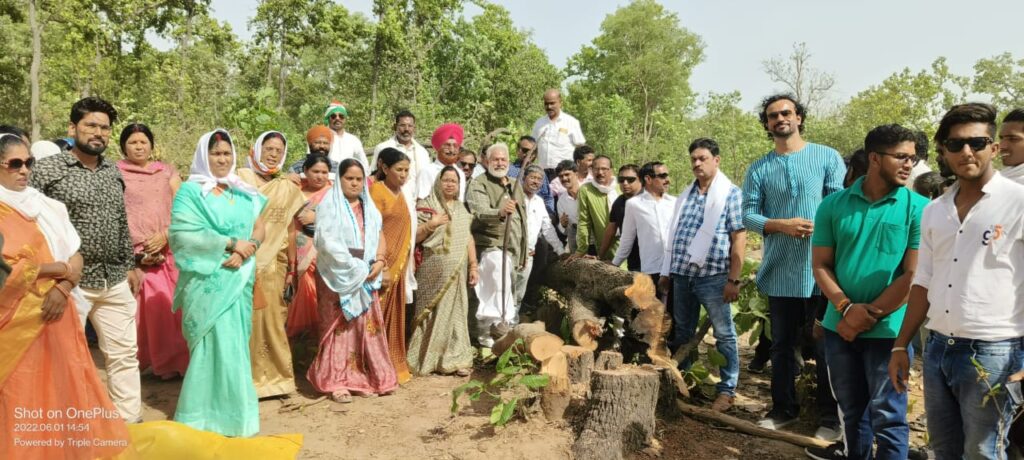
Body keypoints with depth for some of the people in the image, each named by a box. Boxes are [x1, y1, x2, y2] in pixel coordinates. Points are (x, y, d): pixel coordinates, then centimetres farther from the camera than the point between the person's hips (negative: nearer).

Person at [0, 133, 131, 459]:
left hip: (55, 315, 5)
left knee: (65, 391, 8)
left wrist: (63, 288, -11)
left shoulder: (48, 207, 10)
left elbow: (76, 257, 8)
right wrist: (60, 268, -9)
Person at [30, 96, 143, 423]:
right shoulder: (47, 170, -6)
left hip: (115, 281, 6)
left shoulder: (113, 172, 12)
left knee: (125, 354, 9)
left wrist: (130, 265, 16)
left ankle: (130, 423, 20)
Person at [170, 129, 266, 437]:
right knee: (216, 344, -7)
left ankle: (230, 409, 19)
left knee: (235, 343, 8)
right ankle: (211, 415, 4)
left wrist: (246, 250, -13)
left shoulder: (244, 193, 13)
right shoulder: (190, 191, -3)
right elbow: (184, 234, -14)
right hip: (207, 281, -5)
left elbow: (259, 229, 7)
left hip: (239, 279, 5)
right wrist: (231, 243, -16)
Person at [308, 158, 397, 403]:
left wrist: (379, 261, -7)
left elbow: (379, 235, 12)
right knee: (338, 326, -3)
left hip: (366, 274, 5)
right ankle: (336, 381, 2)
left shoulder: (369, 206, 14)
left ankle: (363, 377, 11)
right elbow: (327, 241, -15)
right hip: (338, 275, -5)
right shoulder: (329, 205, -5)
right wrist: (354, 267, -16)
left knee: (367, 324, 4)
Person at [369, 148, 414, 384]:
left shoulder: (399, 193, 14)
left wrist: (400, 265, 17)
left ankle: (392, 367, 22)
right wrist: (382, 267, -20)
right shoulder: (377, 191, -11)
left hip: (398, 265, 8)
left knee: (393, 318, 13)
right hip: (382, 264, -8)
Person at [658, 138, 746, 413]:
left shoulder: (731, 193, -3)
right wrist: (666, 272, 15)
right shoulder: (686, 194, 14)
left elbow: (739, 238, -8)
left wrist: (733, 279, -13)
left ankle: (727, 390, 15)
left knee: (723, 334, 4)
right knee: (682, 333, 14)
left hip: (713, 276, -6)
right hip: (682, 275, 6)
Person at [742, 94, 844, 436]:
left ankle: (830, 415, 18)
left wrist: (820, 227, -22)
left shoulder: (828, 157, 0)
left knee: (828, 345, 6)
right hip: (780, 272, 3)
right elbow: (748, 213, 0)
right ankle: (784, 408, 28)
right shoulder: (759, 169, 7)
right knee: (782, 345, 14)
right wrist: (781, 225, -16)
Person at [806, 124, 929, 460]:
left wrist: (869, 316, -12)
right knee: (850, 407, 19)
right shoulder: (834, 205, 1)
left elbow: (914, 275, -10)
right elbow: (820, 265, 1)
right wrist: (847, 308, -14)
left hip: (888, 329, -3)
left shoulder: (919, 208, -6)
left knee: (887, 415, 4)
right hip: (839, 326, 3)